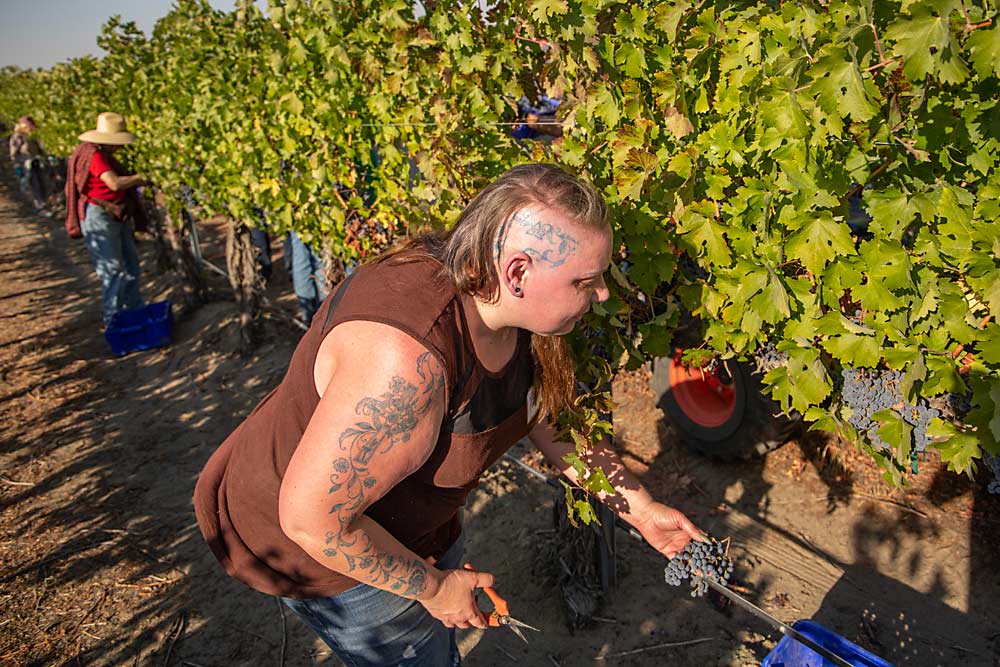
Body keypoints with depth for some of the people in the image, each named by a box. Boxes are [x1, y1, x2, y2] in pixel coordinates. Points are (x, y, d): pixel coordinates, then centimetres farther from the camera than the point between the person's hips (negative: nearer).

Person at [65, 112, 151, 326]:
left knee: (131, 266, 15)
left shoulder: (104, 154, 12)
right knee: (113, 270, -5)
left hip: (116, 217, 10)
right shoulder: (94, 155, -19)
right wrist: (138, 178, -17)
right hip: (99, 217, -10)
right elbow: (114, 183, -30)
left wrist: (135, 181, 0)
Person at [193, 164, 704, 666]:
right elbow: (311, 517, -32)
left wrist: (642, 511, 1)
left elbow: (553, 421, 0)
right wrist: (432, 586, -19)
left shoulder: (505, 301, -15)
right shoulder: (406, 359, -43)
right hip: (316, 537, -7)